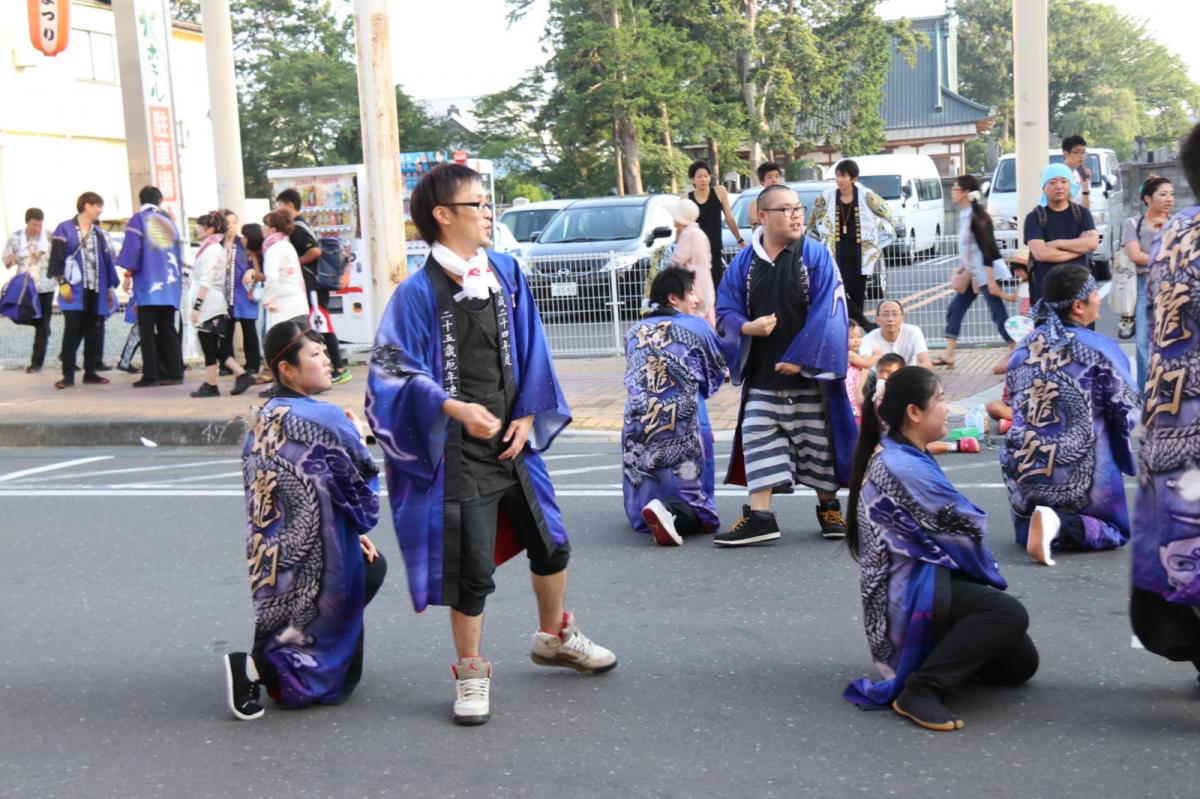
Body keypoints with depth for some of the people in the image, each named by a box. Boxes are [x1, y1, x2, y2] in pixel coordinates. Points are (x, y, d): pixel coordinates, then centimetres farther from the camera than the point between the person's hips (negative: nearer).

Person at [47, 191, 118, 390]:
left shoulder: (99, 234, 16)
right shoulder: (65, 229, 0)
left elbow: (107, 260, 17)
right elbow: (56, 258, -5)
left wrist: (110, 287, 13)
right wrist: (62, 283, -12)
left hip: (96, 291, 5)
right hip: (74, 291, -5)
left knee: (94, 333, 6)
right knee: (72, 332, -8)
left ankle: (90, 372, 14)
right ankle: (68, 375, -4)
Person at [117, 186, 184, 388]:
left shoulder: (138, 219, -1)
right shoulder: (168, 220, 14)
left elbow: (132, 247, -9)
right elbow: (178, 252, 17)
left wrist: (128, 273, -1)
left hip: (148, 283, -5)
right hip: (170, 283, 5)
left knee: (147, 330, -3)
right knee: (167, 329, 8)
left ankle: (150, 375, -7)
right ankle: (174, 373, 6)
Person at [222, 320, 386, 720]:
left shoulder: (262, 420, 5)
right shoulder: (325, 418, -19)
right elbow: (363, 487, -12)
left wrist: (349, 535, 16)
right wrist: (359, 436, 4)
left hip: (272, 562, 8)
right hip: (319, 567, -8)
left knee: (374, 565, 33)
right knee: (337, 679, 9)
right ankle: (256, 667, -16)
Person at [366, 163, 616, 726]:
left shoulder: (506, 273, 5)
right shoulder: (419, 292, -13)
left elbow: (530, 352, 12)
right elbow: (393, 372, -15)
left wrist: (527, 417, 3)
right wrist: (455, 408, -27)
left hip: (510, 442, 6)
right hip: (458, 453, -6)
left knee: (550, 545, 17)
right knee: (472, 568, -1)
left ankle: (554, 637, 41)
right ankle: (471, 672, 20)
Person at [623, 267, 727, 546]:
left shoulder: (634, 332, 14)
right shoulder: (697, 327, 1)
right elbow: (716, 378, 13)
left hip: (637, 427, 4)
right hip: (683, 427, -4)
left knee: (644, 499, 19)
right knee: (693, 498, 1)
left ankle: (649, 512, -11)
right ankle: (675, 514, -27)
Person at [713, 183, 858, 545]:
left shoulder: (817, 256, -4)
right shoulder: (744, 263, 4)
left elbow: (828, 313, -10)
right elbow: (725, 311, 7)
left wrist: (801, 358, -15)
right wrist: (747, 327, -15)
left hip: (810, 376, -2)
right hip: (761, 378, 2)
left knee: (818, 442, 7)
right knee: (758, 443, 1)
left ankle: (829, 508, 25)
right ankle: (759, 516, 6)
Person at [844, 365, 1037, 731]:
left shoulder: (895, 455, 11)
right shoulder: (903, 468, -22)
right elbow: (967, 526, -14)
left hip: (912, 584, 10)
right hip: (908, 597, -10)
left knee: (1020, 663, 9)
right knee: (1009, 613, -30)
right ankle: (921, 690, -25)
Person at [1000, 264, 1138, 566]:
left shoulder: (1024, 347, 3)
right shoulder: (1100, 349, -13)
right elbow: (1127, 411, -8)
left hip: (1022, 466, 5)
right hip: (1080, 470, -5)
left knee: (1026, 529, 28)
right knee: (1114, 532, 15)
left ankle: (1041, 523, -7)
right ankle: (1059, 525, -14)